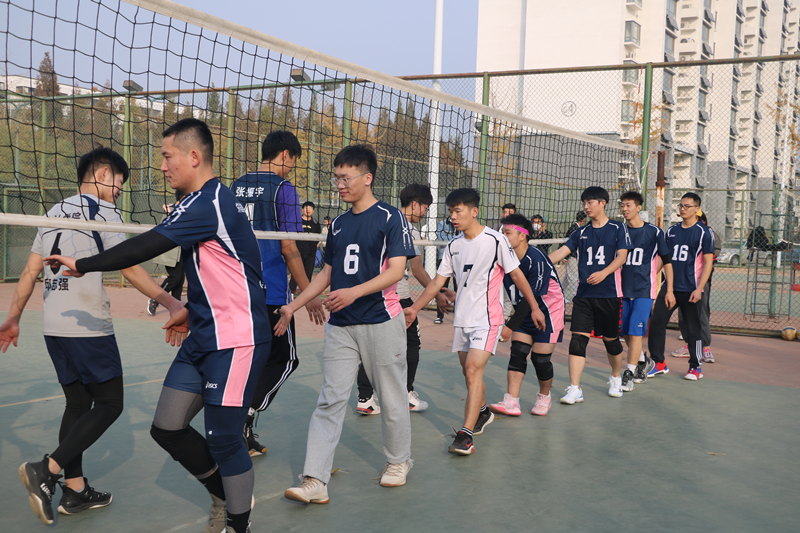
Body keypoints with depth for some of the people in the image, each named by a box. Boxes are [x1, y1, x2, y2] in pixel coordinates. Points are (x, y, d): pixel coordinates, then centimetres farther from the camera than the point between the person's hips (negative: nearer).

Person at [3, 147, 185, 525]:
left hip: (54, 326, 8)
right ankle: (47, 470, -10)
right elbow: (130, 268, -14)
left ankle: (75, 491, 15)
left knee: (78, 403, 14)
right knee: (109, 403, 1)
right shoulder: (101, 210, -7)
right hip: (88, 328, -8)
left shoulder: (54, 213, 16)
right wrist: (168, 301, -11)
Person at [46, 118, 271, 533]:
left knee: (222, 439, -1)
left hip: (236, 341, -10)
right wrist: (192, 312, 24)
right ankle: (224, 495, 30)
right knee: (167, 427, 10)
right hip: (204, 339, 10)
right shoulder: (211, 200, 14)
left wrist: (82, 264, -8)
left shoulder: (207, 203, -18)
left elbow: (145, 248, -20)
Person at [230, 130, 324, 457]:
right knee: (285, 359, 6)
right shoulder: (283, 188, -9)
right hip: (271, 292, -7)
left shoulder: (236, 187, 13)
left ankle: (244, 440, 18)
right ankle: (244, 418, -7)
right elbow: (289, 249, -12)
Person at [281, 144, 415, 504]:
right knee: (330, 400, -2)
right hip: (340, 325, 5)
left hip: (381, 322, -5)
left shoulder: (391, 218, -4)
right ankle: (315, 482, -4)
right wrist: (293, 306, 13)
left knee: (391, 397, 8)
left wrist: (354, 292, -26)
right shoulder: (338, 224, 14)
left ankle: (398, 461, 30)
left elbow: (395, 271, -13)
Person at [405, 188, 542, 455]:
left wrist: (534, 308, -1)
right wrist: (415, 308, 6)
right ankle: (483, 412, 40)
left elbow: (517, 275, -4)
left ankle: (465, 434, -16)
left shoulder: (495, 240, -10)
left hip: (487, 318, -6)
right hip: (462, 318, 6)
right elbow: (438, 280, 11)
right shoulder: (453, 246, 6)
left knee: (473, 369, -16)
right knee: (469, 371, 15)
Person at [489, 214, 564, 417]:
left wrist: (511, 325, -28)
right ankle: (511, 402, -7)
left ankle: (544, 398, 22)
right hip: (525, 312, 6)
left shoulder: (536, 259, -27)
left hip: (548, 311, -6)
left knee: (540, 358, -4)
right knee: (517, 352, -5)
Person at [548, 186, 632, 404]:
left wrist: (604, 273, -24)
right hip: (584, 294, 3)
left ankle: (616, 378, 36)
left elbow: (621, 256, -7)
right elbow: (561, 252, 5)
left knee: (611, 339, 9)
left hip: (609, 294, -2)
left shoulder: (617, 228, 2)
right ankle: (574, 390, -8)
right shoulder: (581, 233, 12)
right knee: (578, 339, -8)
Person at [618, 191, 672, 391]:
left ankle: (629, 375, -7)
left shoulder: (654, 232, -3)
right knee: (626, 333, 10)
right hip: (624, 289, 5)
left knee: (635, 332, -12)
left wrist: (669, 290, -1)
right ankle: (644, 361, 34)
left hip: (644, 290, -4)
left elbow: (666, 261, 2)